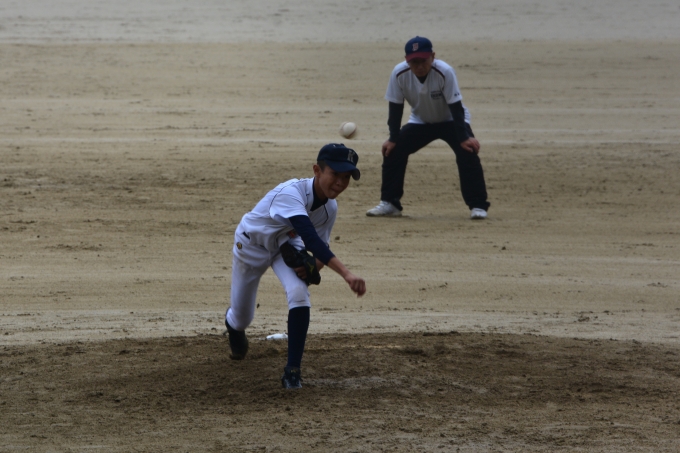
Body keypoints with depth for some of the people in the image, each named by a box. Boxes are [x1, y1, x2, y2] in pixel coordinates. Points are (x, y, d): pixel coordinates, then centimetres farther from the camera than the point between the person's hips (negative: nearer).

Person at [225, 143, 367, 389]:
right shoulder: (290, 193, -43)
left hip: (286, 245, 4)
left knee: (299, 294, -26)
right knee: (242, 317, 13)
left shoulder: (329, 207, -20)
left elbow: (320, 247, -5)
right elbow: (310, 238, -56)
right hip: (252, 245, -4)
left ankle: (292, 370, -16)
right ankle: (233, 324, 54)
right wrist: (346, 274, -66)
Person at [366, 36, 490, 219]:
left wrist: (464, 138, -32)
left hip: (450, 121, -3)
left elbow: (456, 108, -28)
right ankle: (389, 204, 4)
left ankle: (478, 206, -16)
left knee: (468, 152, -25)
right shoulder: (399, 74, -24)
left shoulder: (444, 72, -33)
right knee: (393, 150, -10)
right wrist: (393, 138, -16)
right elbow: (395, 108, -13)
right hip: (420, 122, 3)